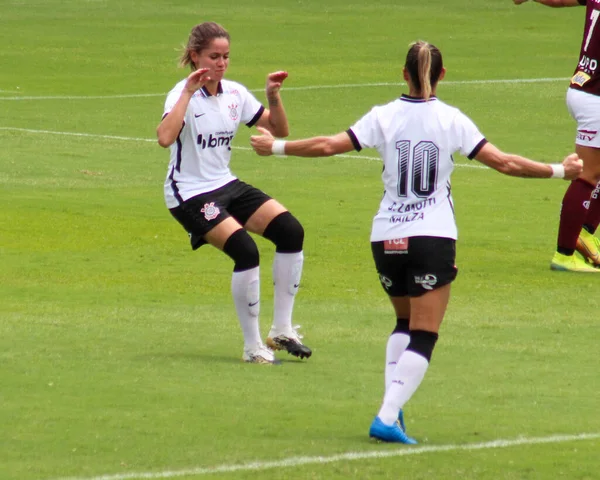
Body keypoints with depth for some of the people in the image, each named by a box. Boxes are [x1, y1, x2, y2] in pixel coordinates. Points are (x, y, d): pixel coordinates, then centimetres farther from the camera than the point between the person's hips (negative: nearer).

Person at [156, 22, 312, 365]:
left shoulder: (235, 93, 4)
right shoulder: (184, 94, -16)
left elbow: (279, 130, 9)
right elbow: (165, 138, -36)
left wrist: (274, 97, -7)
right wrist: (188, 92, -34)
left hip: (226, 185, 7)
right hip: (190, 194, -7)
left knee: (291, 231, -10)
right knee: (246, 250, -25)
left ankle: (282, 331, 1)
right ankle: (253, 347, -12)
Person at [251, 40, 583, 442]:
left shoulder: (384, 117, 0)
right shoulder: (452, 121, -4)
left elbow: (328, 145, -4)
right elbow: (505, 163, -6)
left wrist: (276, 147, 8)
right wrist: (560, 171, 3)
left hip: (386, 238, 3)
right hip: (434, 238, -3)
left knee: (405, 324, 23)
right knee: (423, 337, -2)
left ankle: (392, 403, 8)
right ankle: (388, 416, -18)